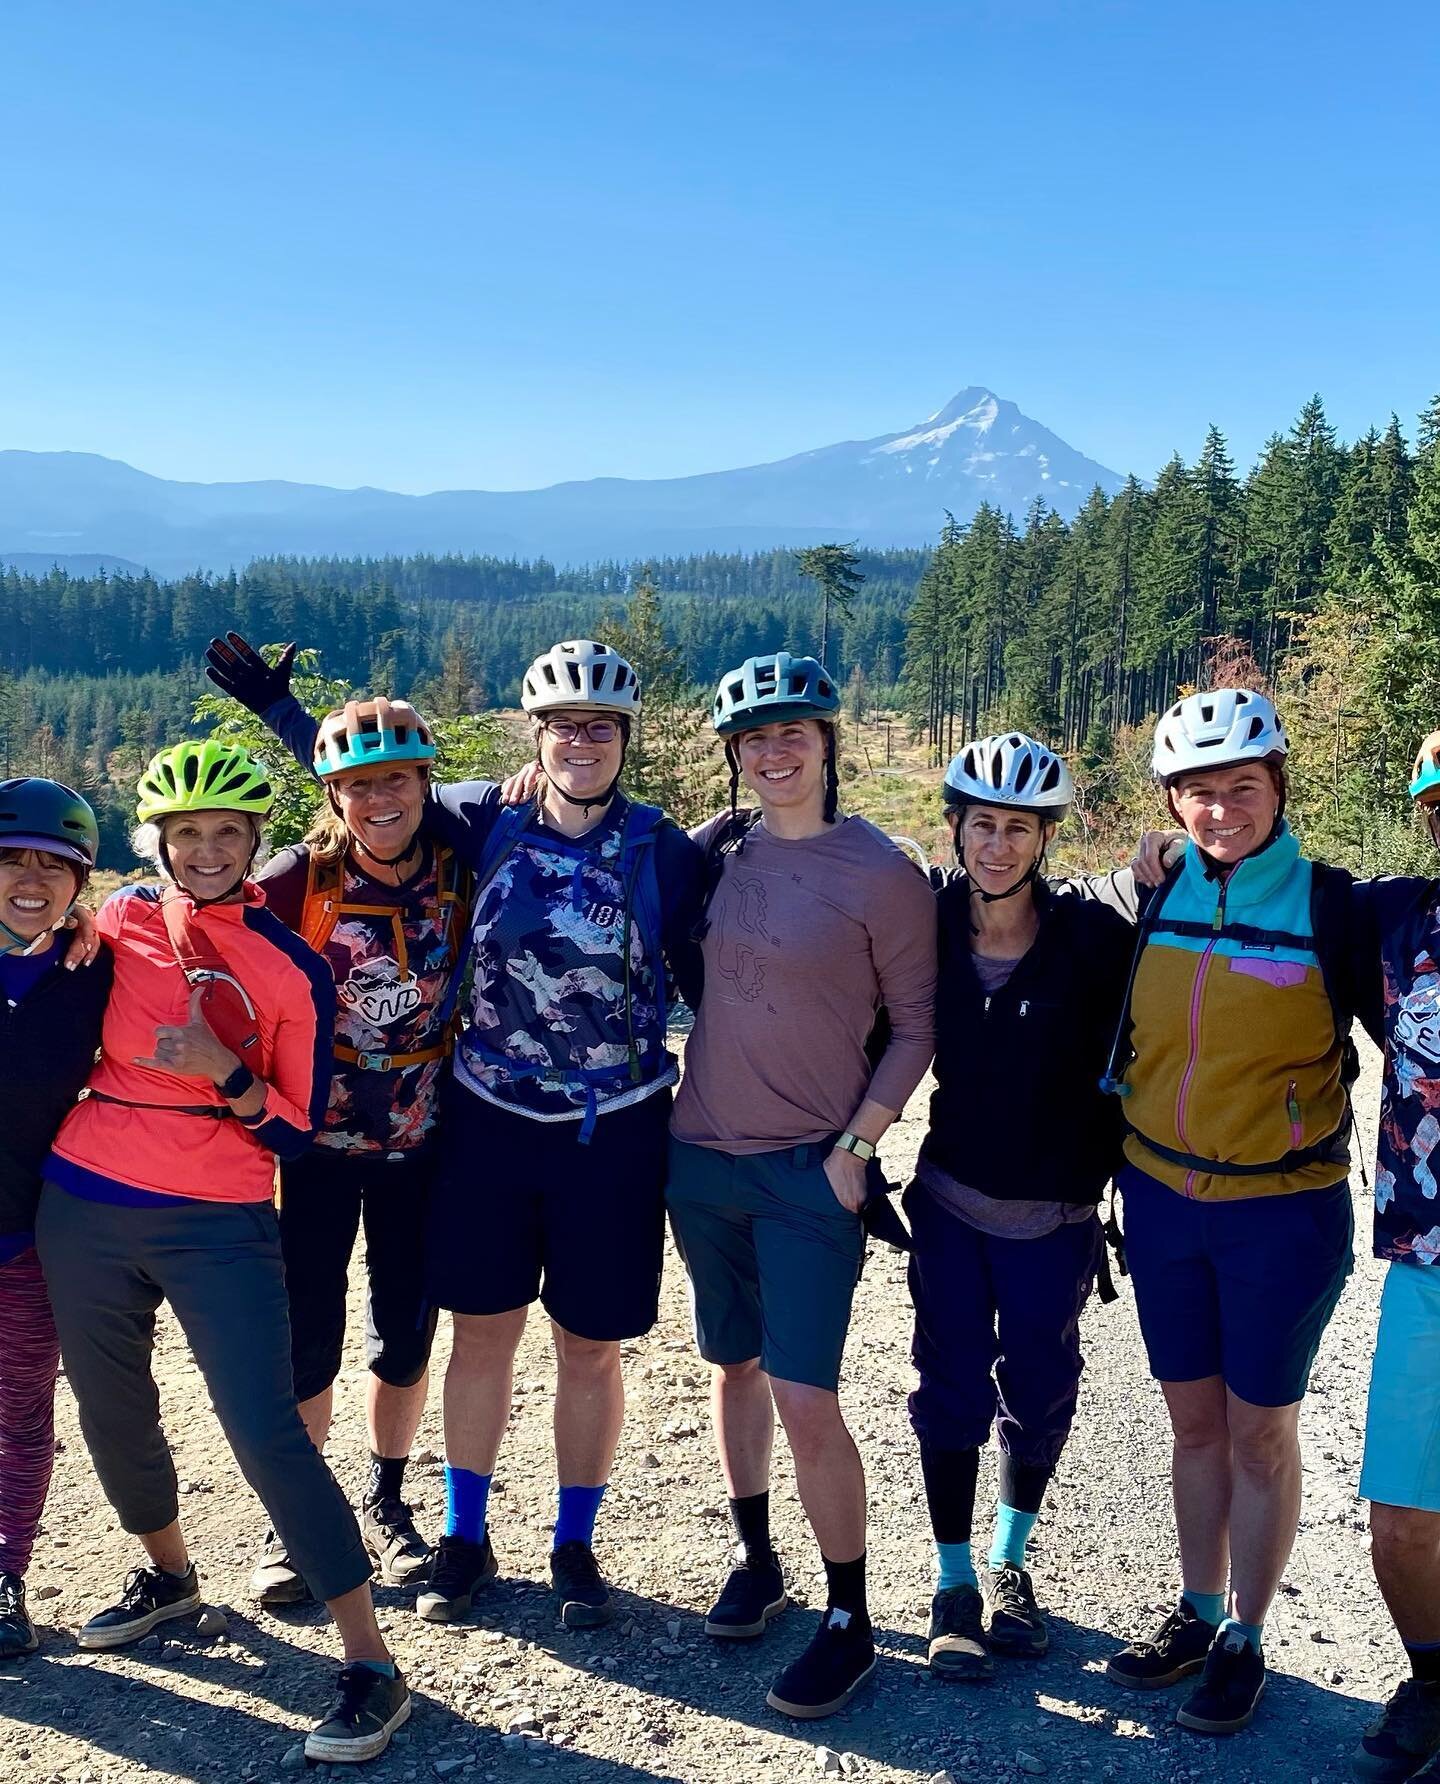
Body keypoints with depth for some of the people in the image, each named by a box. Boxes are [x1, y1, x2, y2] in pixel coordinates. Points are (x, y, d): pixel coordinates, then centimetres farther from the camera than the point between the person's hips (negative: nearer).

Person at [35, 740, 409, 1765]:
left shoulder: (294, 968, -5)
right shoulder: (118, 922, 1)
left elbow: (296, 1134, -4)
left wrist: (225, 1075, -19)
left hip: (219, 1226, -4)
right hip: (84, 1214, 4)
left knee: (267, 1432, -10)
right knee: (113, 1412, 18)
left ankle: (372, 1669, -2)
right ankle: (169, 1575, 46)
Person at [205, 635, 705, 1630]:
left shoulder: (663, 850, -5)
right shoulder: (489, 818, -2)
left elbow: (702, 980, 3)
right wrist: (279, 706, 8)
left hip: (611, 1134, -1)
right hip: (490, 1118, 1)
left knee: (590, 1349, 9)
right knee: (483, 1331, 11)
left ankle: (577, 1547, 29)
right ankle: (467, 1538, 30)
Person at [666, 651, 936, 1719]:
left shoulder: (879, 872, -9)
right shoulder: (712, 849, 2)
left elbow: (916, 1022, -4)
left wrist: (856, 1145, -10)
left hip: (811, 1170, -4)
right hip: (701, 1156, 5)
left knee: (805, 1399, -5)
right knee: (735, 1366, 17)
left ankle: (850, 1619, 15)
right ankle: (758, 1562, 37)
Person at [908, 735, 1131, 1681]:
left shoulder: (1095, 939, -12)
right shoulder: (926, 925, -7)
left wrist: (1118, 1172, -6)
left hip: (1055, 1216, -1)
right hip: (951, 1202, 1)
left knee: (1039, 1391, 12)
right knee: (951, 1389, 6)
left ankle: (1010, 1562, 35)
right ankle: (953, 1582, 23)